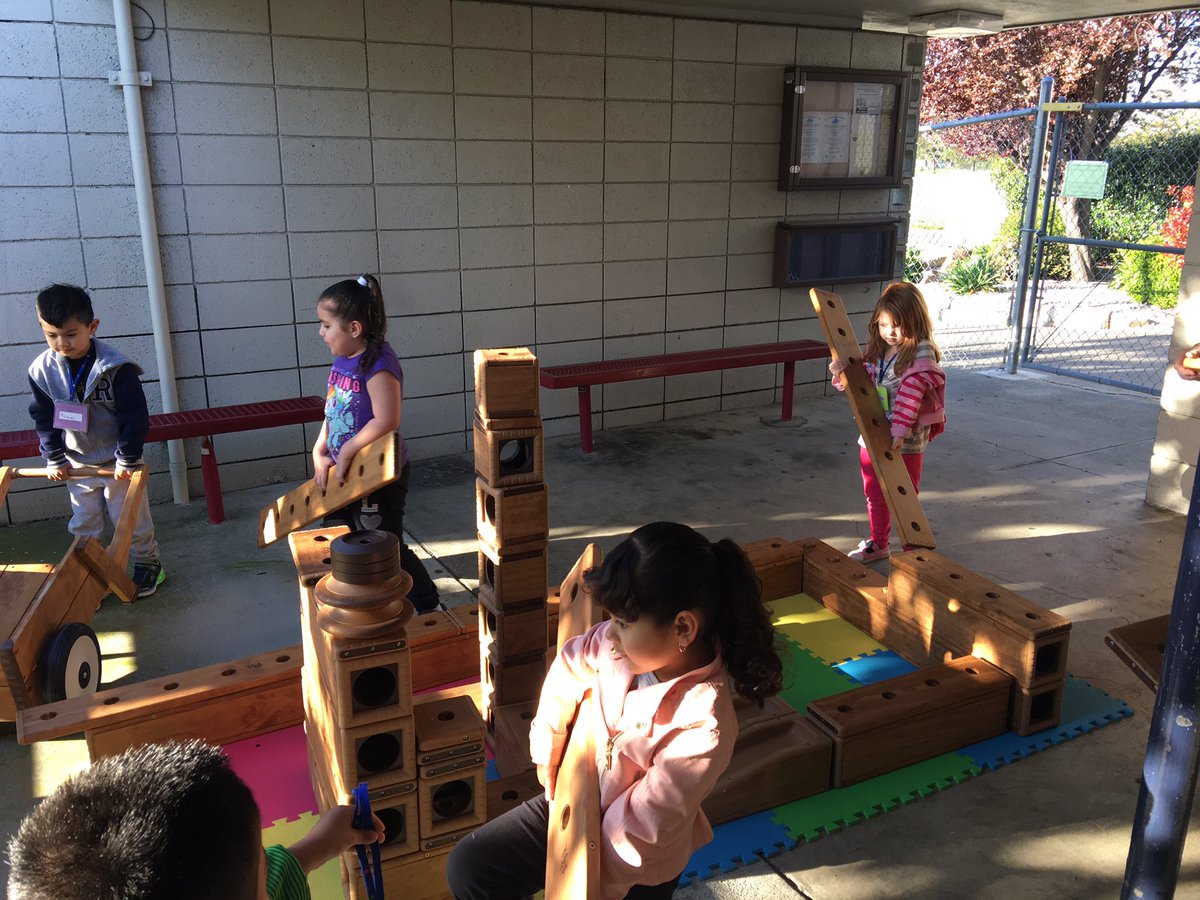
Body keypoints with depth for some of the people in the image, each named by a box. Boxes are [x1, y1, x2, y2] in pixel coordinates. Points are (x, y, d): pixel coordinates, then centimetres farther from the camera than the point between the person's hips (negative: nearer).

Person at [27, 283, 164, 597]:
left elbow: (136, 418, -16)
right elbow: (43, 419, 3)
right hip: (77, 464, 4)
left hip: (117, 461, -4)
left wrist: (127, 459, -14)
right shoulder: (41, 370, -8)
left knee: (132, 519, 9)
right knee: (83, 526, 15)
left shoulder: (116, 367, -21)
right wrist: (55, 459, 1)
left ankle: (148, 564, 27)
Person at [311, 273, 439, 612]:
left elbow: (386, 421, -32)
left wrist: (346, 452, -24)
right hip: (345, 473, 9)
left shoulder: (378, 365, -22)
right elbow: (332, 413, 10)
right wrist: (320, 454, -1)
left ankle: (430, 608, 20)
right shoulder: (342, 360, 5)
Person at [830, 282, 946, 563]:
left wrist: (900, 429, -33)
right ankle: (878, 543, 36)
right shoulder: (876, 349, 5)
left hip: (905, 441, -6)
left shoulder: (922, 353, -15)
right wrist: (843, 372, -8)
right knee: (874, 494, 19)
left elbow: (911, 392, -24)